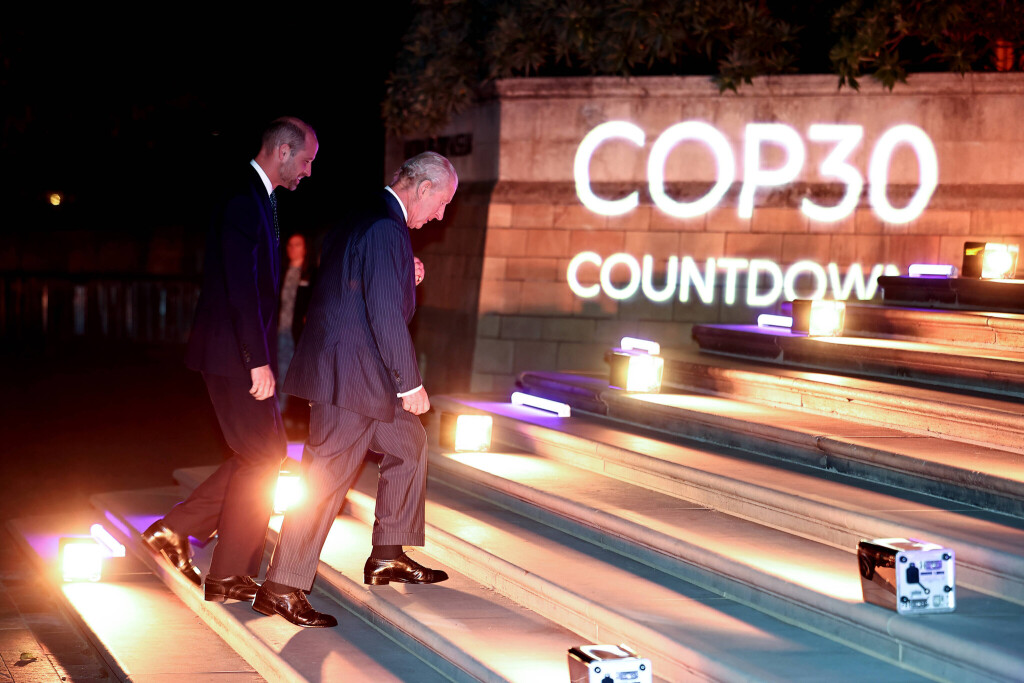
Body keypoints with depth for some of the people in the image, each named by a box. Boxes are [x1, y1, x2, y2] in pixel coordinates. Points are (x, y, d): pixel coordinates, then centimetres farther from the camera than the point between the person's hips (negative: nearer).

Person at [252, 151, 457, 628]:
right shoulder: (386, 229, -18)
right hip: (350, 377, -11)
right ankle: (281, 589, -2)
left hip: (361, 373, 11)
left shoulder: (363, 220, 15)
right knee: (326, 479, -7)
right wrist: (410, 383, -17)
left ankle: (388, 556, 28)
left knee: (408, 443, 21)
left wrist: (405, 280, 11)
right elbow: (386, 314, -23)